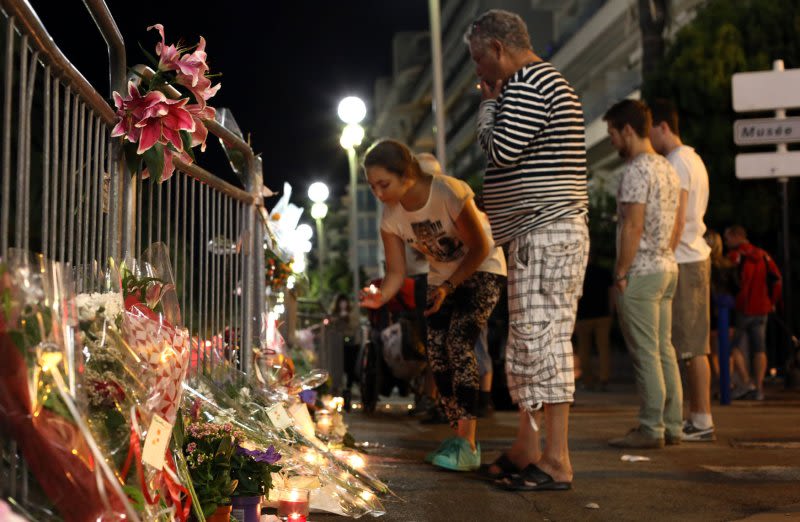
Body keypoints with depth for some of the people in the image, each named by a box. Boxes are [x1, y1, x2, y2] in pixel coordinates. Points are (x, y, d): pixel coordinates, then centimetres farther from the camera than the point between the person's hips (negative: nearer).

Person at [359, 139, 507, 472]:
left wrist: (448, 288, -25)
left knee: (459, 342, -22)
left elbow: (480, 248, -21)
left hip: (482, 269, -6)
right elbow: (396, 272, -11)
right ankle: (460, 437, 9)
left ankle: (466, 443, -21)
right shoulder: (391, 216, -12)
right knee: (436, 353, -4)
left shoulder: (447, 192, -30)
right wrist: (380, 297, -32)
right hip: (442, 276, 6)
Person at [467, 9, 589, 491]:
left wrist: (489, 103, -3)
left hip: (545, 233, -11)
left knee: (543, 341, -10)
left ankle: (557, 462, -5)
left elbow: (501, 151, -17)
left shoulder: (526, 85, -12)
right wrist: (496, 102, 16)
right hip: (539, 233, 11)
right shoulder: (548, 81, 23)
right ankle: (526, 451, 23)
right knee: (529, 343, 14)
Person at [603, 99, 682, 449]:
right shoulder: (668, 169, 15)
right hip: (667, 268, 9)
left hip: (640, 273, -9)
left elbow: (633, 227, -19)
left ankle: (651, 429, 0)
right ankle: (672, 426, 16)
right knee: (664, 350, 11)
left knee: (645, 354, -5)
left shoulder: (636, 171, -14)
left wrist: (621, 273, -14)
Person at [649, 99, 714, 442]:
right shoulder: (691, 159, 20)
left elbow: (676, 221, -19)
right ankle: (696, 417, 15)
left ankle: (702, 421, -4)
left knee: (691, 345, -7)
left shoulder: (676, 162, -11)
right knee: (692, 345, 10)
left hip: (683, 261, -10)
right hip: (694, 257, 10)